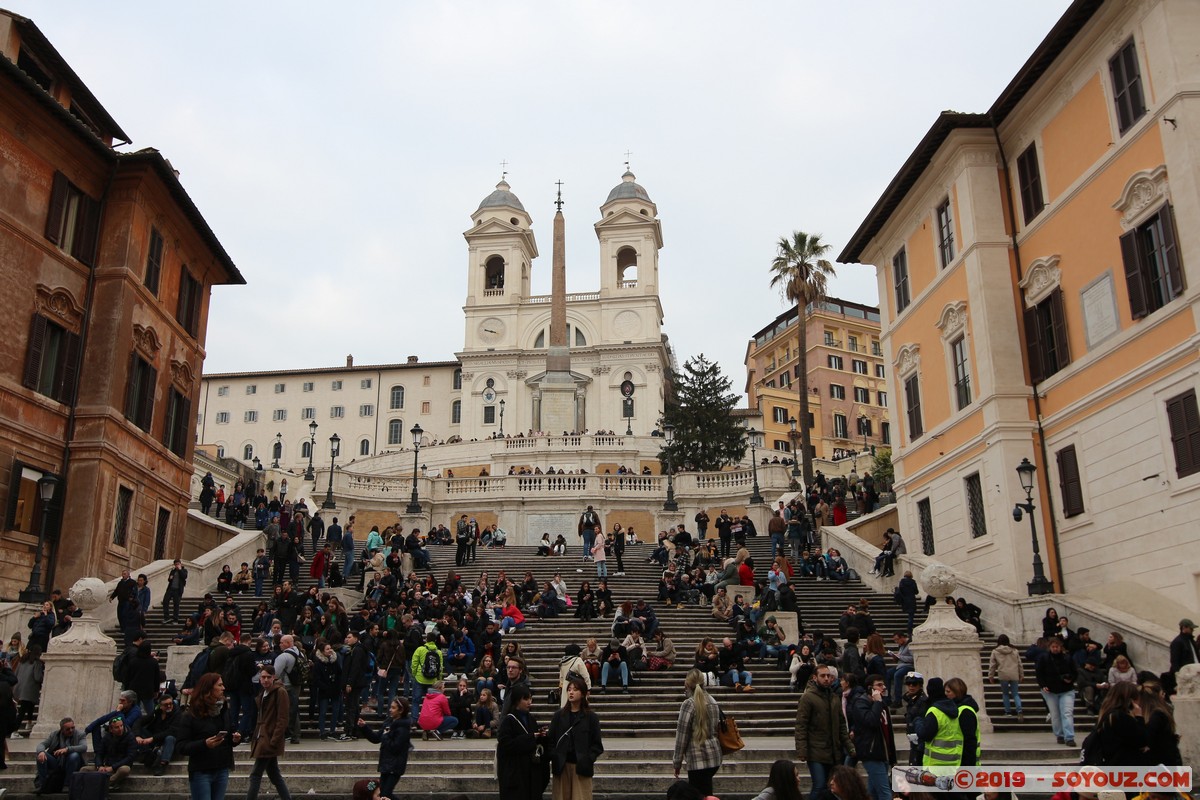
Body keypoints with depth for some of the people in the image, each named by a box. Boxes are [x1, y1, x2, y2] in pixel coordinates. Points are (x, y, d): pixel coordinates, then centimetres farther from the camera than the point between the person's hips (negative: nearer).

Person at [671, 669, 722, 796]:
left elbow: (682, 735, -10)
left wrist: (677, 762, -2)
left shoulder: (689, 704, -11)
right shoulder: (712, 702, 10)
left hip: (698, 759, -7)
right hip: (714, 756, 7)